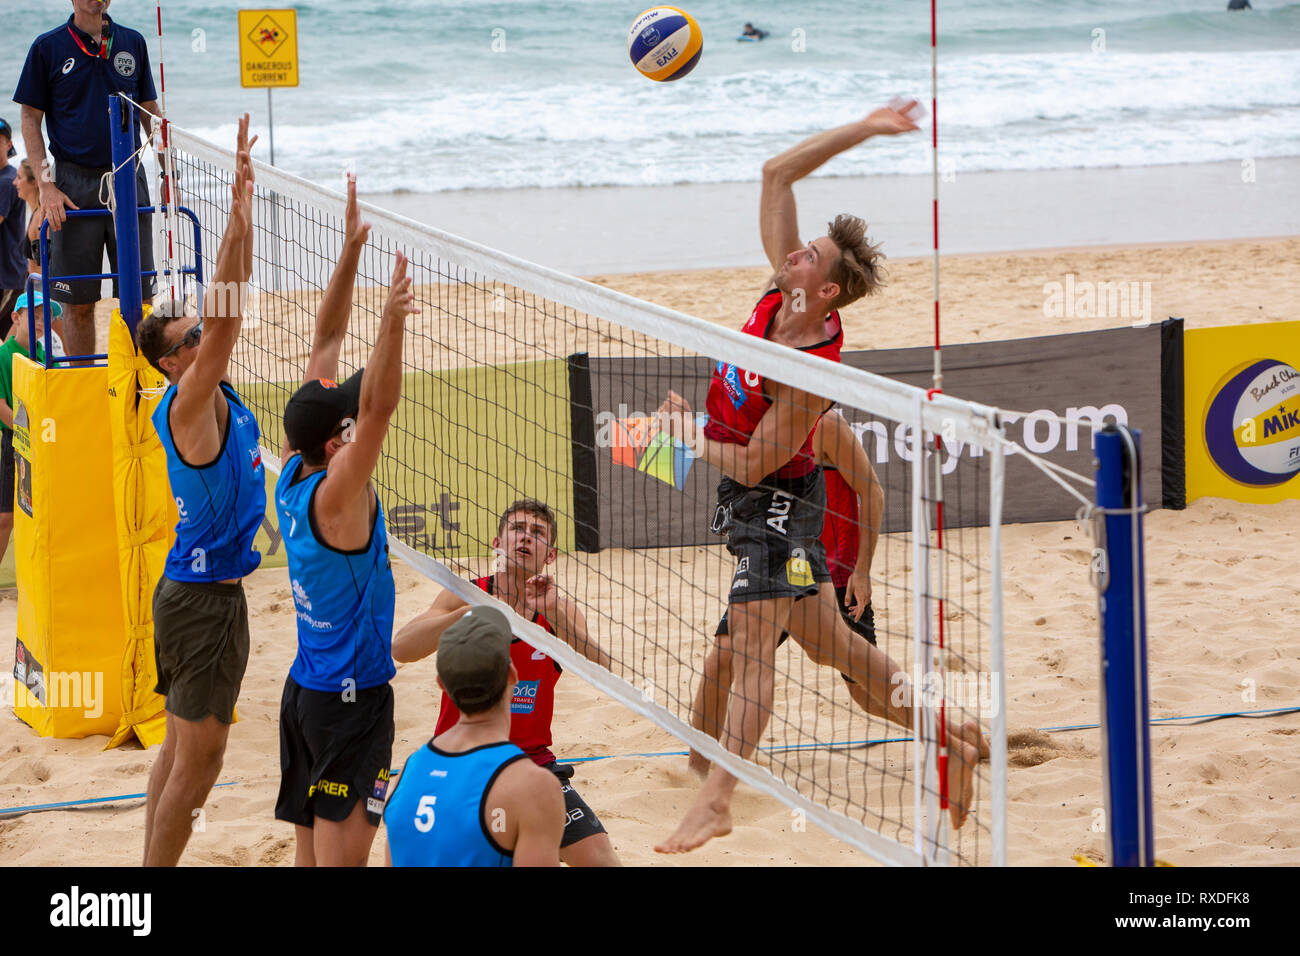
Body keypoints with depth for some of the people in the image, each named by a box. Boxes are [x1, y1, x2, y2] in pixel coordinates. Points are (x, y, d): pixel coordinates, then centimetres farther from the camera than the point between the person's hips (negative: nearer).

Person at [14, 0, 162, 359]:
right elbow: (31, 119, 3)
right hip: (74, 186, -2)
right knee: (79, 301, 0)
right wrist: (45, 185, -8)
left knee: (140, 296, 0)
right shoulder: (48, 47, 2)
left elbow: (150, 112, 16)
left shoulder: (133, 43, 9)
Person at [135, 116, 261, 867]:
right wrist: (238, 214, -32)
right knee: (198, 759, -5)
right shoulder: (188, 405, -17)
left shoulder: (213, 396, 6)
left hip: (197, 588, 10)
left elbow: (231, 300, 7)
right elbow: (224, 323, -28)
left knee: (182, 747, 15)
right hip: (204, 598, -10)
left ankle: (155, 867, 22)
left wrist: (246, 207, 1)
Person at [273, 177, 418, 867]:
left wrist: (351, 250, 3)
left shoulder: (293, 472, 1)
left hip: (305, 689, 9)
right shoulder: (336, 497, -19)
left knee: (312, 850, 11)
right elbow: (380, 407, -34)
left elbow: (325, 344, 4)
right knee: (344, 854, -7)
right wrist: (392, 324, -44)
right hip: (351, 700, -9)